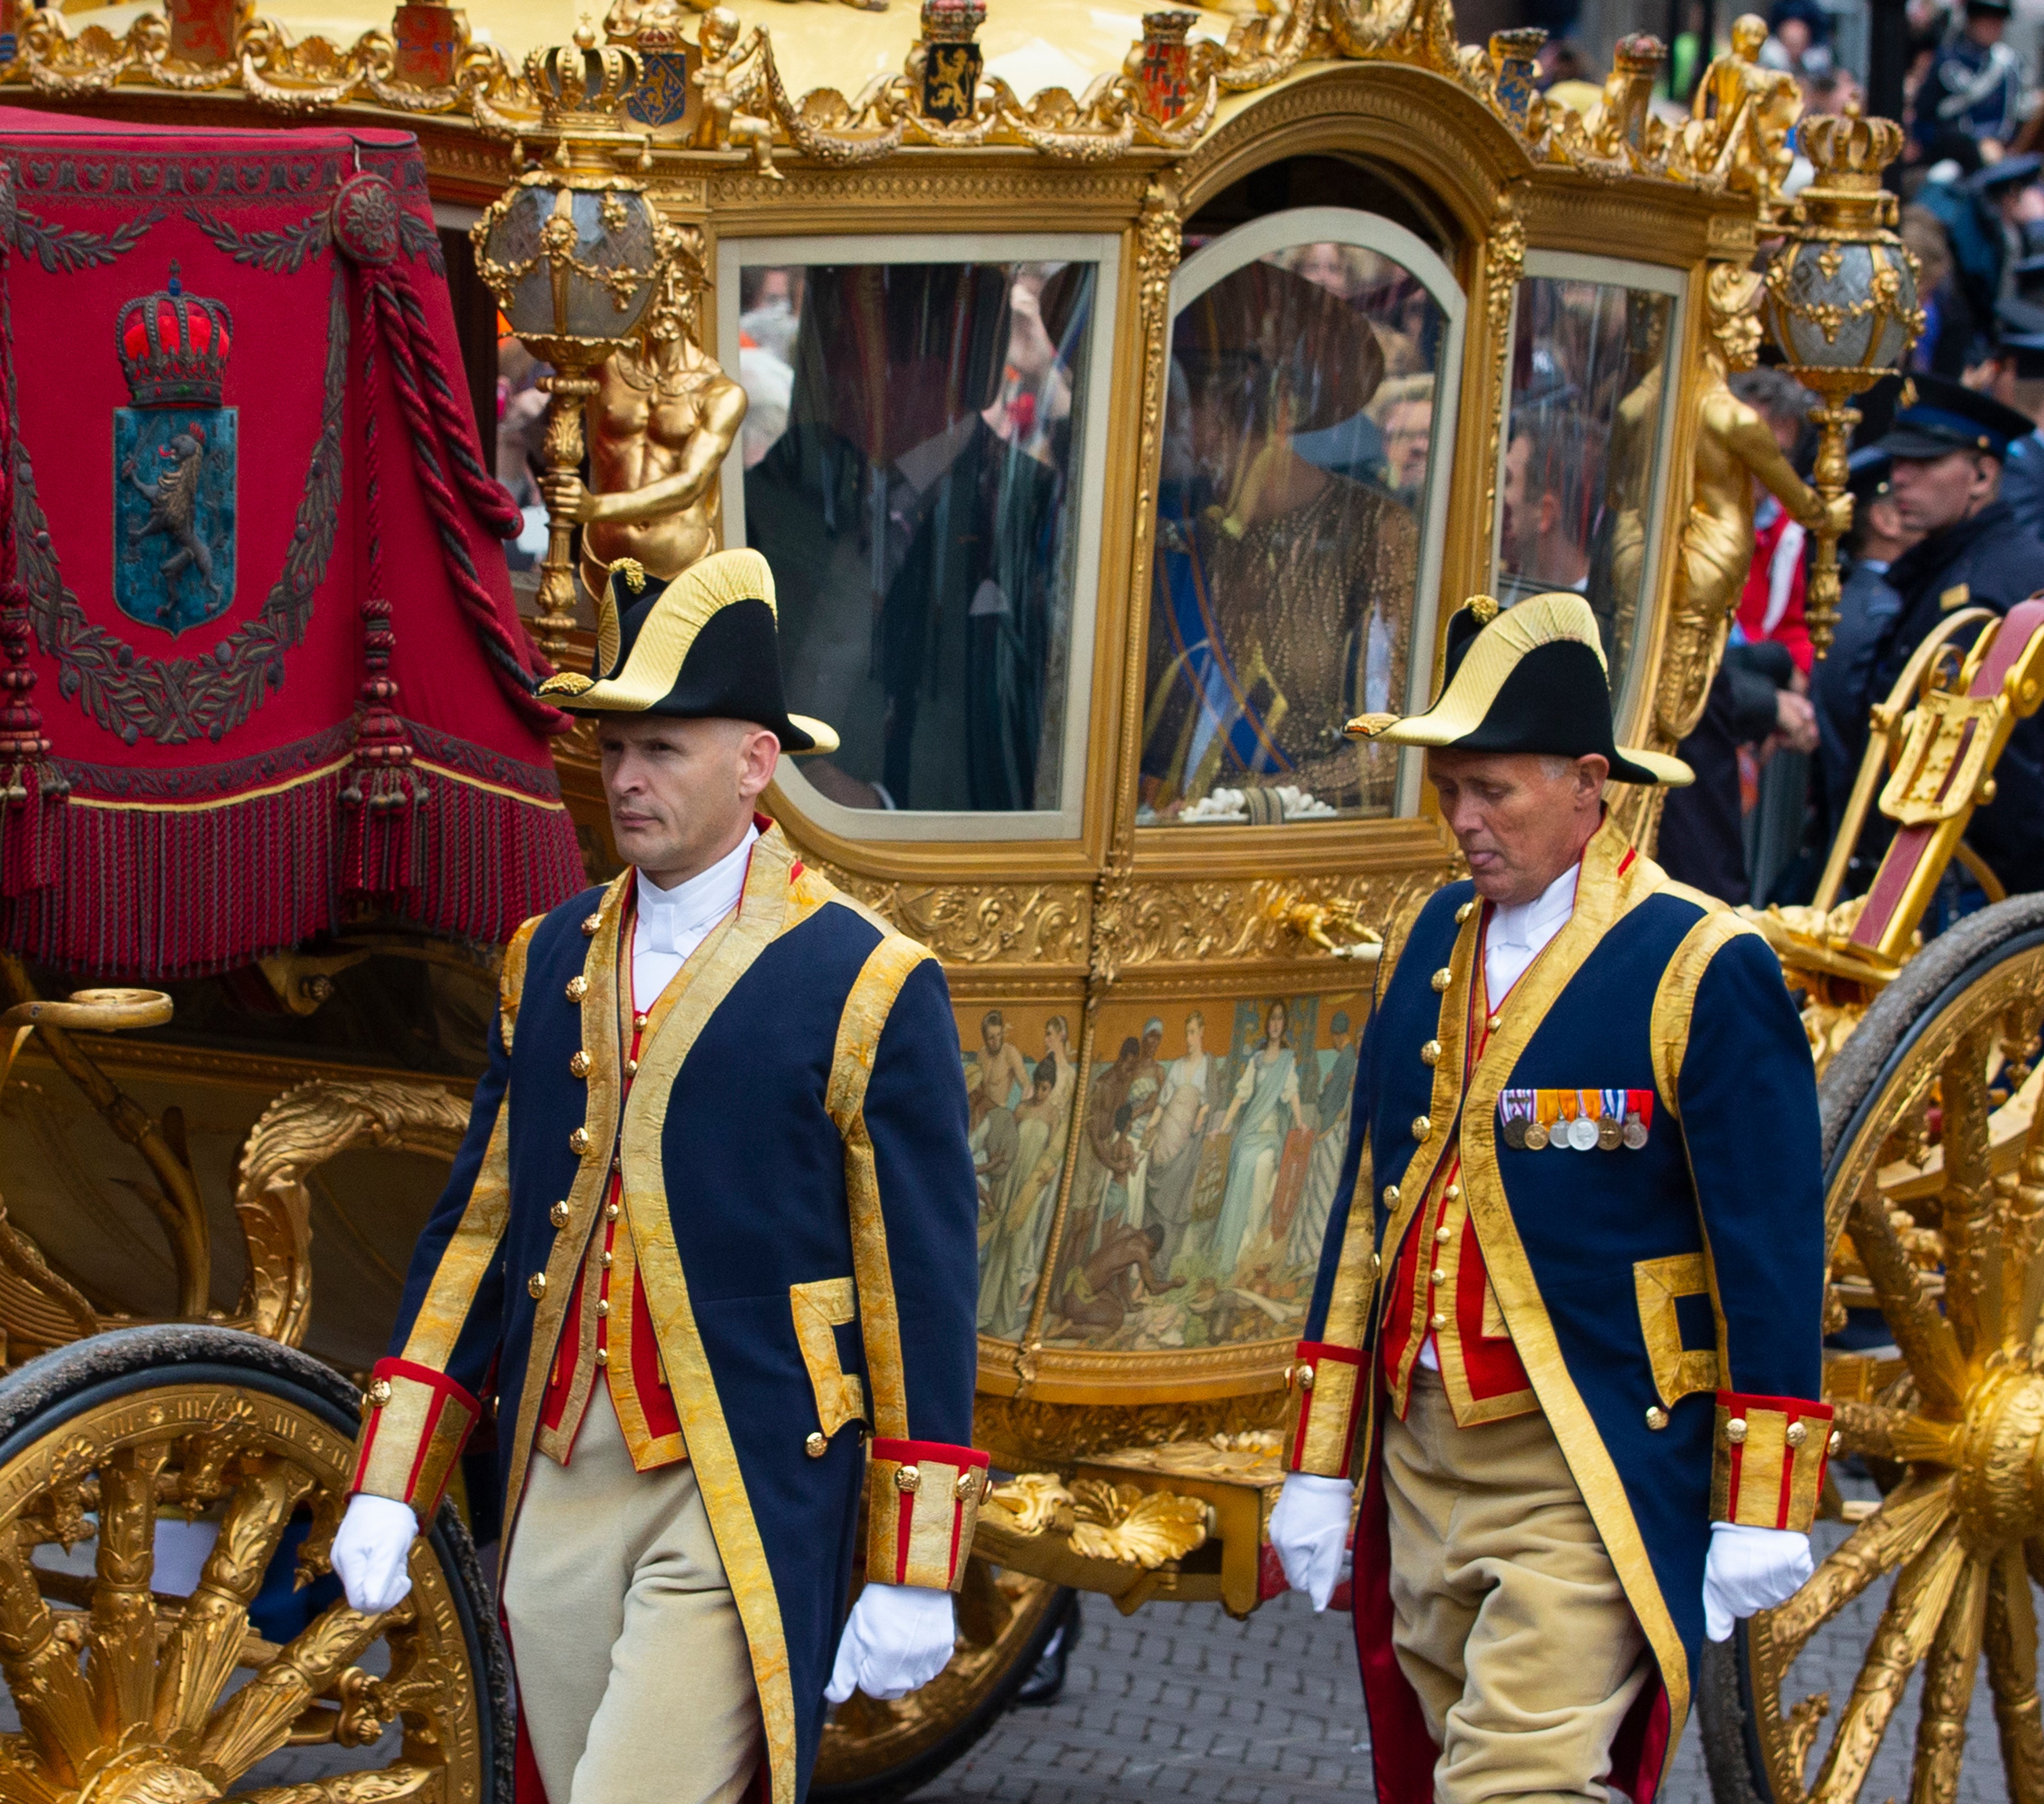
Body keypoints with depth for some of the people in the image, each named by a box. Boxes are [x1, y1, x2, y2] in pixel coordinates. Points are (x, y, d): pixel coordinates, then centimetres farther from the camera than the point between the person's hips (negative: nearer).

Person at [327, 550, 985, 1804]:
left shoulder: (870, 988, -7)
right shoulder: (550, 961, 10)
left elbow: (924, 1287, -6)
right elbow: (478, 1221, 14)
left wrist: (915, 1579, -7)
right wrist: (390, 1488, 8)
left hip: (743, 1512, -6)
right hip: (558, 1498, 6)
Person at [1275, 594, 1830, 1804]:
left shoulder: (1704, 970, -10)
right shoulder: (1434, 947, 10)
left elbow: (1772, 1248, -9)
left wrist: (1760, 1514, -10)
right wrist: (1320, 1466, 14)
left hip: (1589, 1478, -7)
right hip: (1421, 1457, 7)